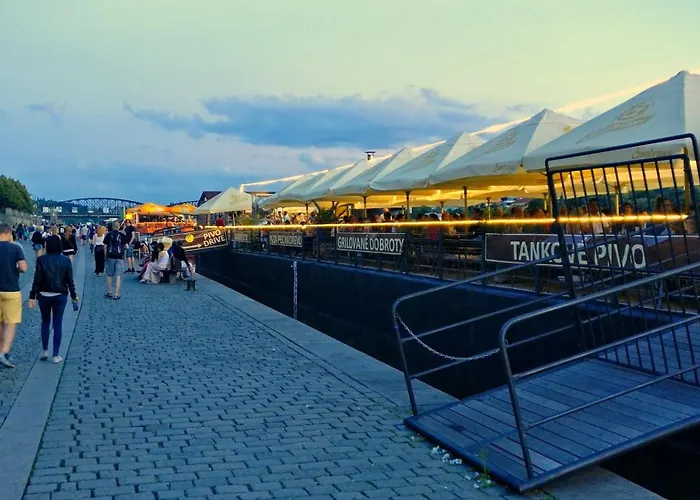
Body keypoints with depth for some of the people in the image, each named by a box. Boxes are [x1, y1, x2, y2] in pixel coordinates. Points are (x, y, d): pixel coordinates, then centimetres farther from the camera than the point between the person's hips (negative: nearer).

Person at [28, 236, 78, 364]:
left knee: (45, 322, 19)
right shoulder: (66, 260, -5)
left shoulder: (41, 259, -7)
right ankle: (56, 355, 6)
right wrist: (73, 296, 7)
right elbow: (69, 280, -3)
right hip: (60, 296, 0)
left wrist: (32, 296, -3)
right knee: (57, 324, 5)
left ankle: (44, 351, 21)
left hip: (44, 295, 0)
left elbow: (37, 280, -8)